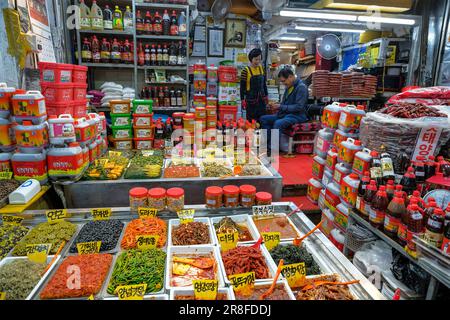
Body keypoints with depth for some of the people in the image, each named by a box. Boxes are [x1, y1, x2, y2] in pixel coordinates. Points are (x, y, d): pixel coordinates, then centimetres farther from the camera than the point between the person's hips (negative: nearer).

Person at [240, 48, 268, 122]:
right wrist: (242, 99, -11)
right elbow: (242, 86, -8)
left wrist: (266, 95, 17)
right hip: (251, 100, -5)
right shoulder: (246, 70, -9)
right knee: (251, 120, 0)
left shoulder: (261, 68, 8)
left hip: (261, 99, 6)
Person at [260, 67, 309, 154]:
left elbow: (299, 107, -21)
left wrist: (281, 107, -19)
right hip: (285, 114, 9)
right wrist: (278, 107, 3)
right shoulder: (289, 87, 12)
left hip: (297, 115, -9)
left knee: (278, 123, -36)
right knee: (263, 119, -1)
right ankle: (268, 143, -9)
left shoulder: (301, 87, -14)